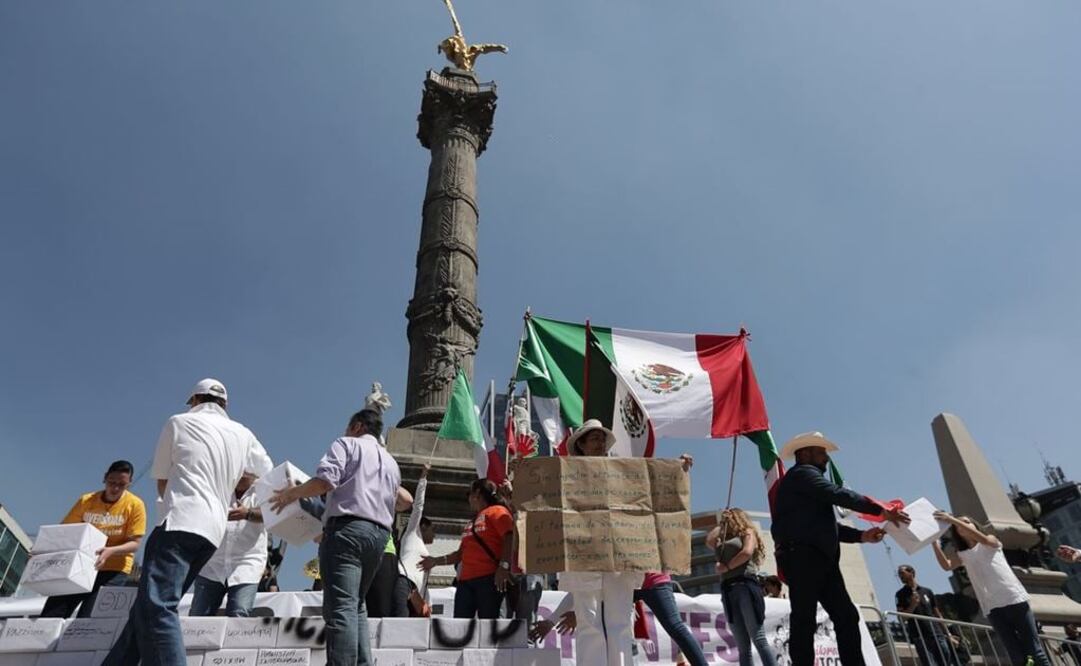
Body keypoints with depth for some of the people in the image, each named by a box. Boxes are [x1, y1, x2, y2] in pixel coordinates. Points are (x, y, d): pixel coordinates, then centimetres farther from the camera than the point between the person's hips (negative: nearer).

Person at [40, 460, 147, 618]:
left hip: (113, 570, -4)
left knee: (87, 621, -15)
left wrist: (110, 551, -29)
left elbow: (134, 543, -11)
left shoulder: (135, 505, -8)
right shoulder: (86, 501, 1)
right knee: (49, 617, -4)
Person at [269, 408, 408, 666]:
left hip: (347, 528, -7)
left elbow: (325, 480, -10)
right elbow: (406, 501, 31)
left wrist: (292, 493, 5)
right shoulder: (390, 462, 26)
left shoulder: (347, 444, 7)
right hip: (379, 534, 7)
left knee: (341, 607, -15)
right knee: (356, 605, 16)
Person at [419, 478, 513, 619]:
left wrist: (503, 565, -25)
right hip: (466, 580, 9)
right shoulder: (472, 522, 30)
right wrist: (436, 561, 23)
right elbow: (461, 553, 29)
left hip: (489, 578, -9)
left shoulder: (496, 511, 1)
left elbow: (509, 537, -14)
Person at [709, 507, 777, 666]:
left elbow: (747, 552, -5)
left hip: (745, 586, -6)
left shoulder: (748, 533, 11)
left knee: (759, 640, -14)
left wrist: (726, 567, -2)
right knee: (743, 647, 0)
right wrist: (720, 526, 26)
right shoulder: (723, 541, 28)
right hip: (728, 592, 6)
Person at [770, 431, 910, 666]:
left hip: (821, 560, 10)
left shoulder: (808, 481, 30)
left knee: (847, 617, 5)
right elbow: (838, 495, -14)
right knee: (804, 621, -11)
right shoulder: (802, 473, 0)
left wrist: (862, 535, 10)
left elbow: (825, 525, 22)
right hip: (802, 558, -10)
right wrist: (880, 510, -11)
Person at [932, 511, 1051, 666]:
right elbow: (946, 565, -6)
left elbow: (983, 539, -15)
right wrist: (934, 542, -18)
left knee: (1034, 649, -2)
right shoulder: (962, 556, 15)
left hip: (1014, 599, -2)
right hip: (992, 607, 2)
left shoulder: (991, 542, 11)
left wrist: (953, 519, -23)